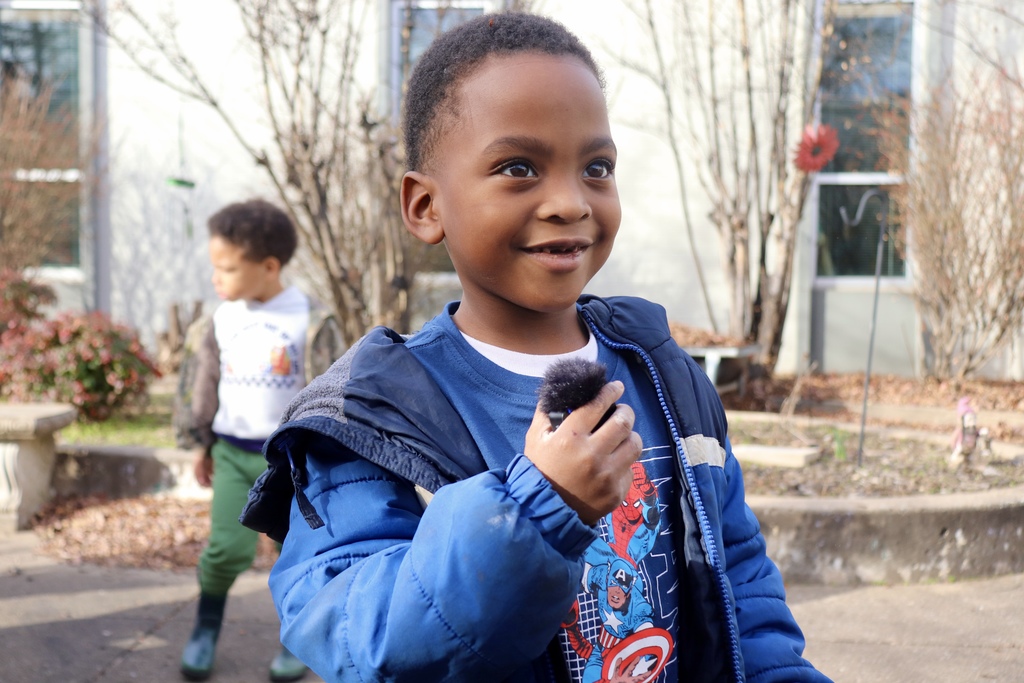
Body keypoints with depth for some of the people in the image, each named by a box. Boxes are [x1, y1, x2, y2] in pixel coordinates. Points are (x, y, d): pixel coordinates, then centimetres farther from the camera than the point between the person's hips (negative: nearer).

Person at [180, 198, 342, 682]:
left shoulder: (309, 322, -10)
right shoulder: (222, 320, 2)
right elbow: (207, 385, 12)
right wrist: (203, 443, 15)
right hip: (234, 453, 2)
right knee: (225, 549, -4)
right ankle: (205, 629, 18)